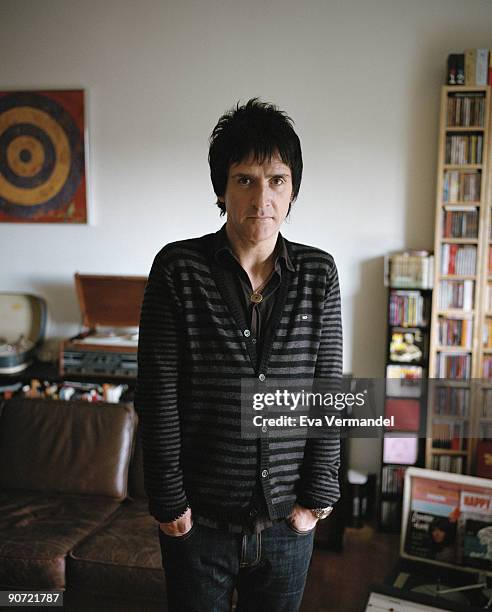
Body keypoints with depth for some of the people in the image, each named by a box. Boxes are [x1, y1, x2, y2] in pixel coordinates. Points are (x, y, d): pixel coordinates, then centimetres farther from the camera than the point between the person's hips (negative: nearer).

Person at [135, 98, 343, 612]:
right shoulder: (178, 268, -11)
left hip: (288, 518, 2)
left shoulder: (319, 274, -4)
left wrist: (316, 496, -2)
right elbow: (157, 396, -10)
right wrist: (169, 502, -8)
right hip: (199, 517, -1)